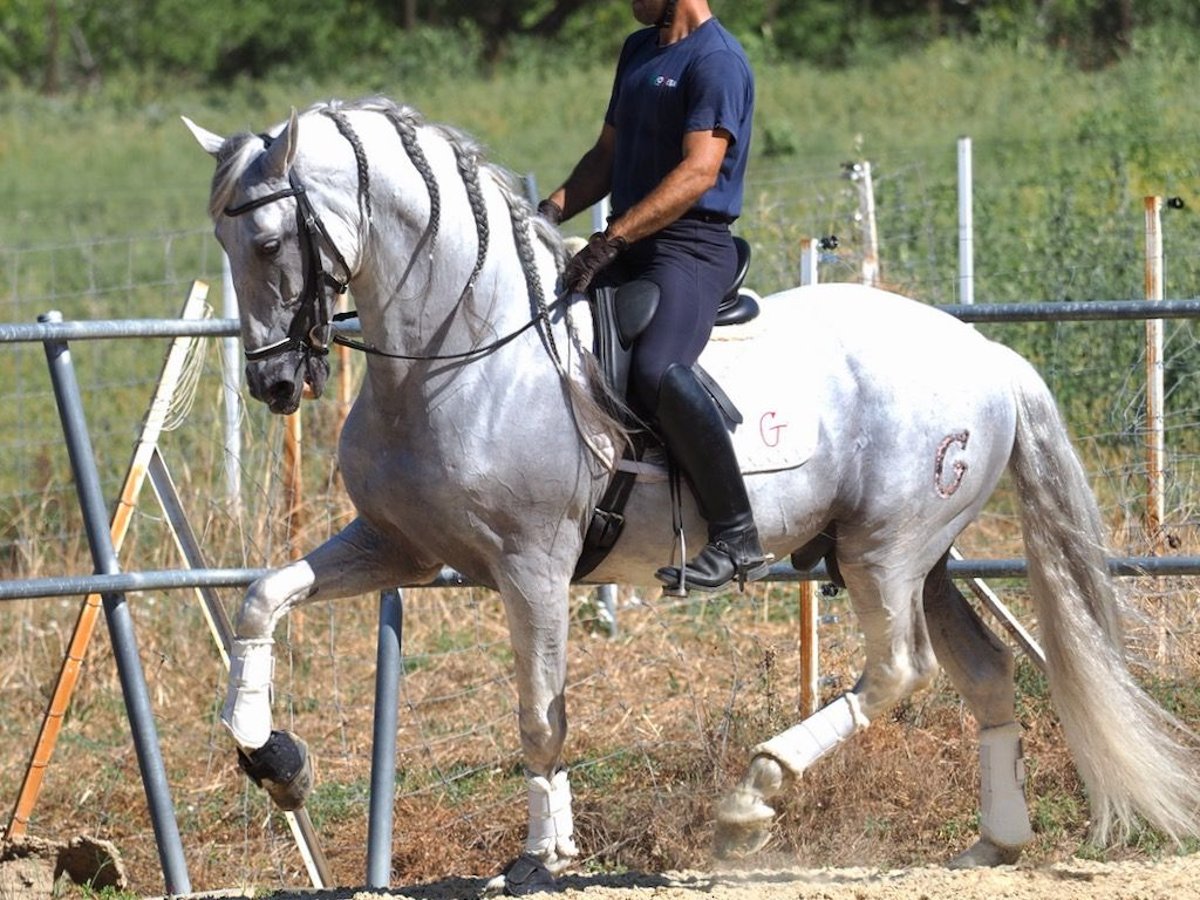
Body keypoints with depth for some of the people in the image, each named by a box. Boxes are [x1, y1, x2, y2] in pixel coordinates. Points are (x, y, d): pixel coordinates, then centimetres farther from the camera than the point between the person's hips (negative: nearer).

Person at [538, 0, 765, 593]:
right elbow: (608, 155, 23)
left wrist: (612, 240, -25)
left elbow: (698, 172, -20)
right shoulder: (639, 50, 19)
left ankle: (737, 538, -26)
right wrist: (552, 212, 5)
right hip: (626, 251, 10)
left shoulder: (716, 61, -10)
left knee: (656, 372, -32)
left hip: (691, 248, -10)